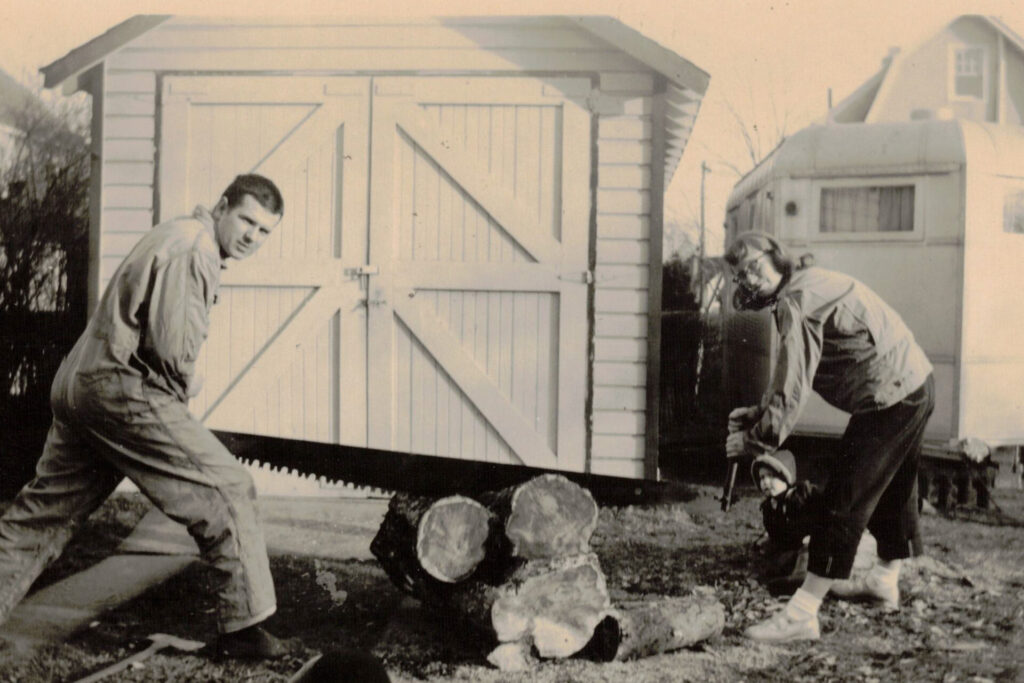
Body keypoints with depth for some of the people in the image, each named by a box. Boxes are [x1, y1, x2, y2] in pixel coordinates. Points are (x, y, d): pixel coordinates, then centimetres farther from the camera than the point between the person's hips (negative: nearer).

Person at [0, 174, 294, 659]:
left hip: (77, 384, 11)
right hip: (123, 390, -11)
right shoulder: (194, 248, -13)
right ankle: (243, 628, -2)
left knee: (41, 512, 17)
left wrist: (177, 390, 14)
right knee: (226, 491, -6)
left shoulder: (177, 236, 21)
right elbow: (173, 344, -20)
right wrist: (185, 390, -2)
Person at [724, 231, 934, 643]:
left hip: (890, 397, -11)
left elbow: (793, 386, -24)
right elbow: (795, 373, 19)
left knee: (844, 500, -11)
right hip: (915, 385, 11)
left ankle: (800, 615, -9)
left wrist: (757, 440, -17)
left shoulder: (798, 300, -19)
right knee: (893, 488, 24)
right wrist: (761, 411, 10)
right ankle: (884, 581, 43)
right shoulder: (811, 284, 14)